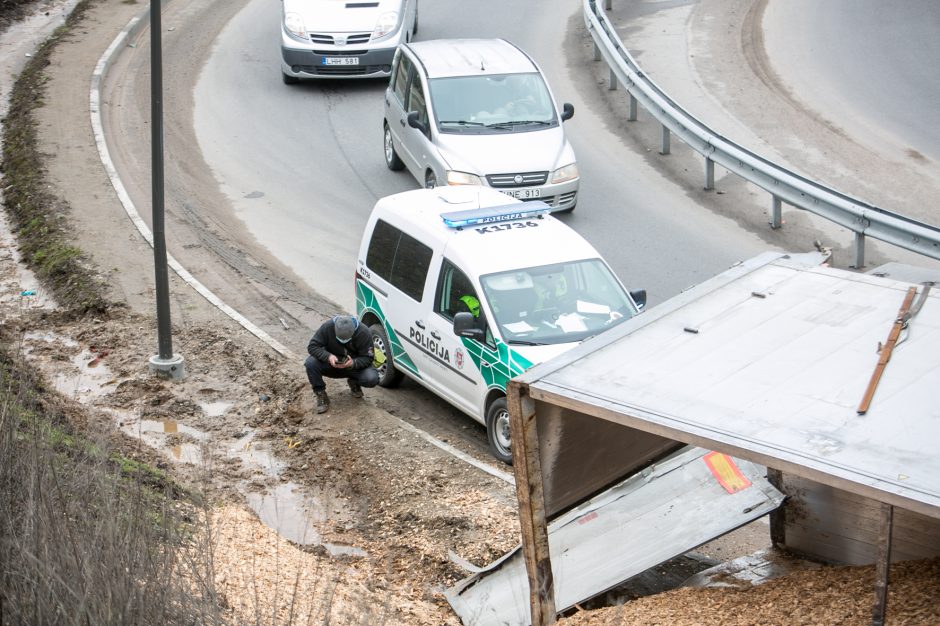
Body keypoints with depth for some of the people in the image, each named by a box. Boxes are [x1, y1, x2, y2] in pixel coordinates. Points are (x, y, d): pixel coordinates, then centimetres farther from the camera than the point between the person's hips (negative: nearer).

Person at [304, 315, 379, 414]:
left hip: (354, 366, 0)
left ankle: (354, 382, 9)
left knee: (372, 379, -28)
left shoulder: (364, 333, -24)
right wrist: (328, 356, -37)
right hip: (332, 363, 0)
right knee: (310, 363, -28)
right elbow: (312, 346, -20)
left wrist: (353, 363, -38)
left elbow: (368, 358, -17)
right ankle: (321, 395, -7)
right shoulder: (327, 327, -24)